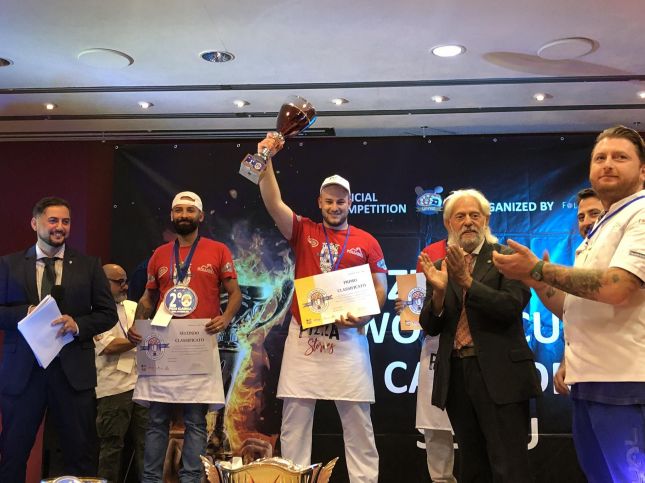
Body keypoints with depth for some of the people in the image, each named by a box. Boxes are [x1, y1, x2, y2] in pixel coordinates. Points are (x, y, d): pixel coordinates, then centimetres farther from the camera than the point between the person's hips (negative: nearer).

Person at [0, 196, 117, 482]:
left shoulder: (89, 266, 7)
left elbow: (108, 313, 6)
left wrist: (78, 324, -12)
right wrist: (26, 312, -15)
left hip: (73, 371, 0)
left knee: (81, 457, 5)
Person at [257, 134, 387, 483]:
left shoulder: (367, 243, 6)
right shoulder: (303, 232, 7)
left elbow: (380, 291, 6)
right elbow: (272, 202, -6)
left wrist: (363, 317, -13)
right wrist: (266, 160, -17)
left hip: (347, 339, 0)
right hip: (303, 336, 1)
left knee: (357, 422, 4)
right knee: (294, 422, 5)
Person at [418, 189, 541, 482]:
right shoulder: (441, 268, 11)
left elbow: (512, 307, -15)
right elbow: (430, 327, 6)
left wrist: (467, 281, -22)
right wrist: (438, 292, -12)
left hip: (499, 373, -5)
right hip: (456, 375, 5)